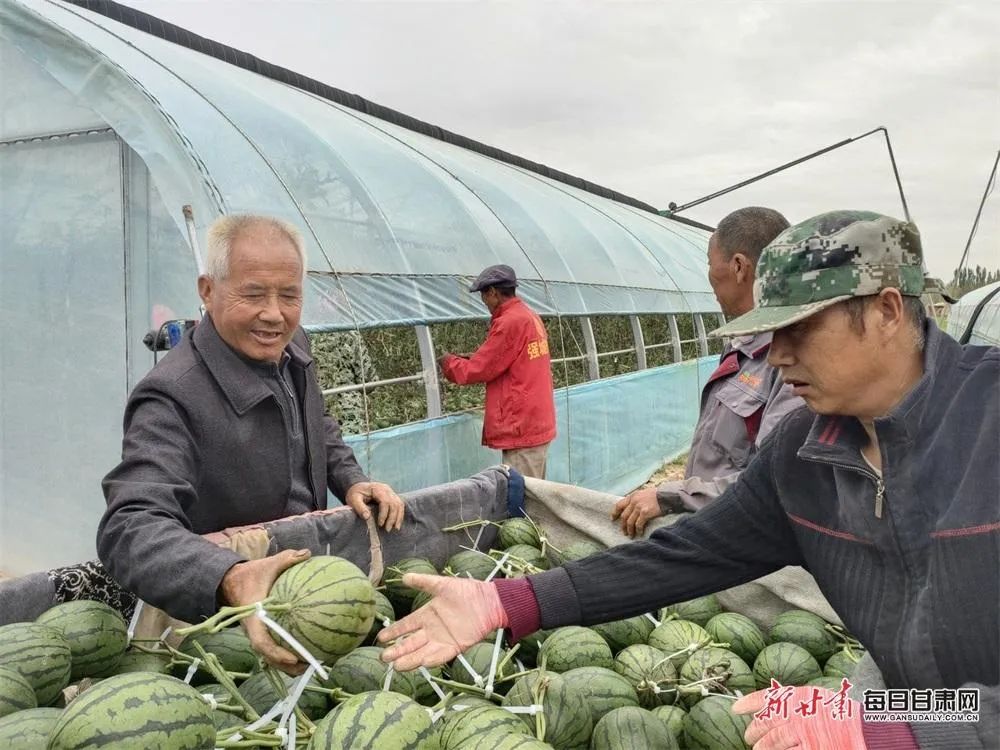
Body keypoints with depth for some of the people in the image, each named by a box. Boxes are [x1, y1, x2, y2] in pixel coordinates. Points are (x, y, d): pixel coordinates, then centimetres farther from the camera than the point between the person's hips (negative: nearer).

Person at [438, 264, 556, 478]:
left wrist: (449, 363, 5)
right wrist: (471, 359, 9)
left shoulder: (509, 322, -17)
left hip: (521, 427, -9)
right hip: (538, 423, 9)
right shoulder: (530, 316, 11)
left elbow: (479, 370, -13)